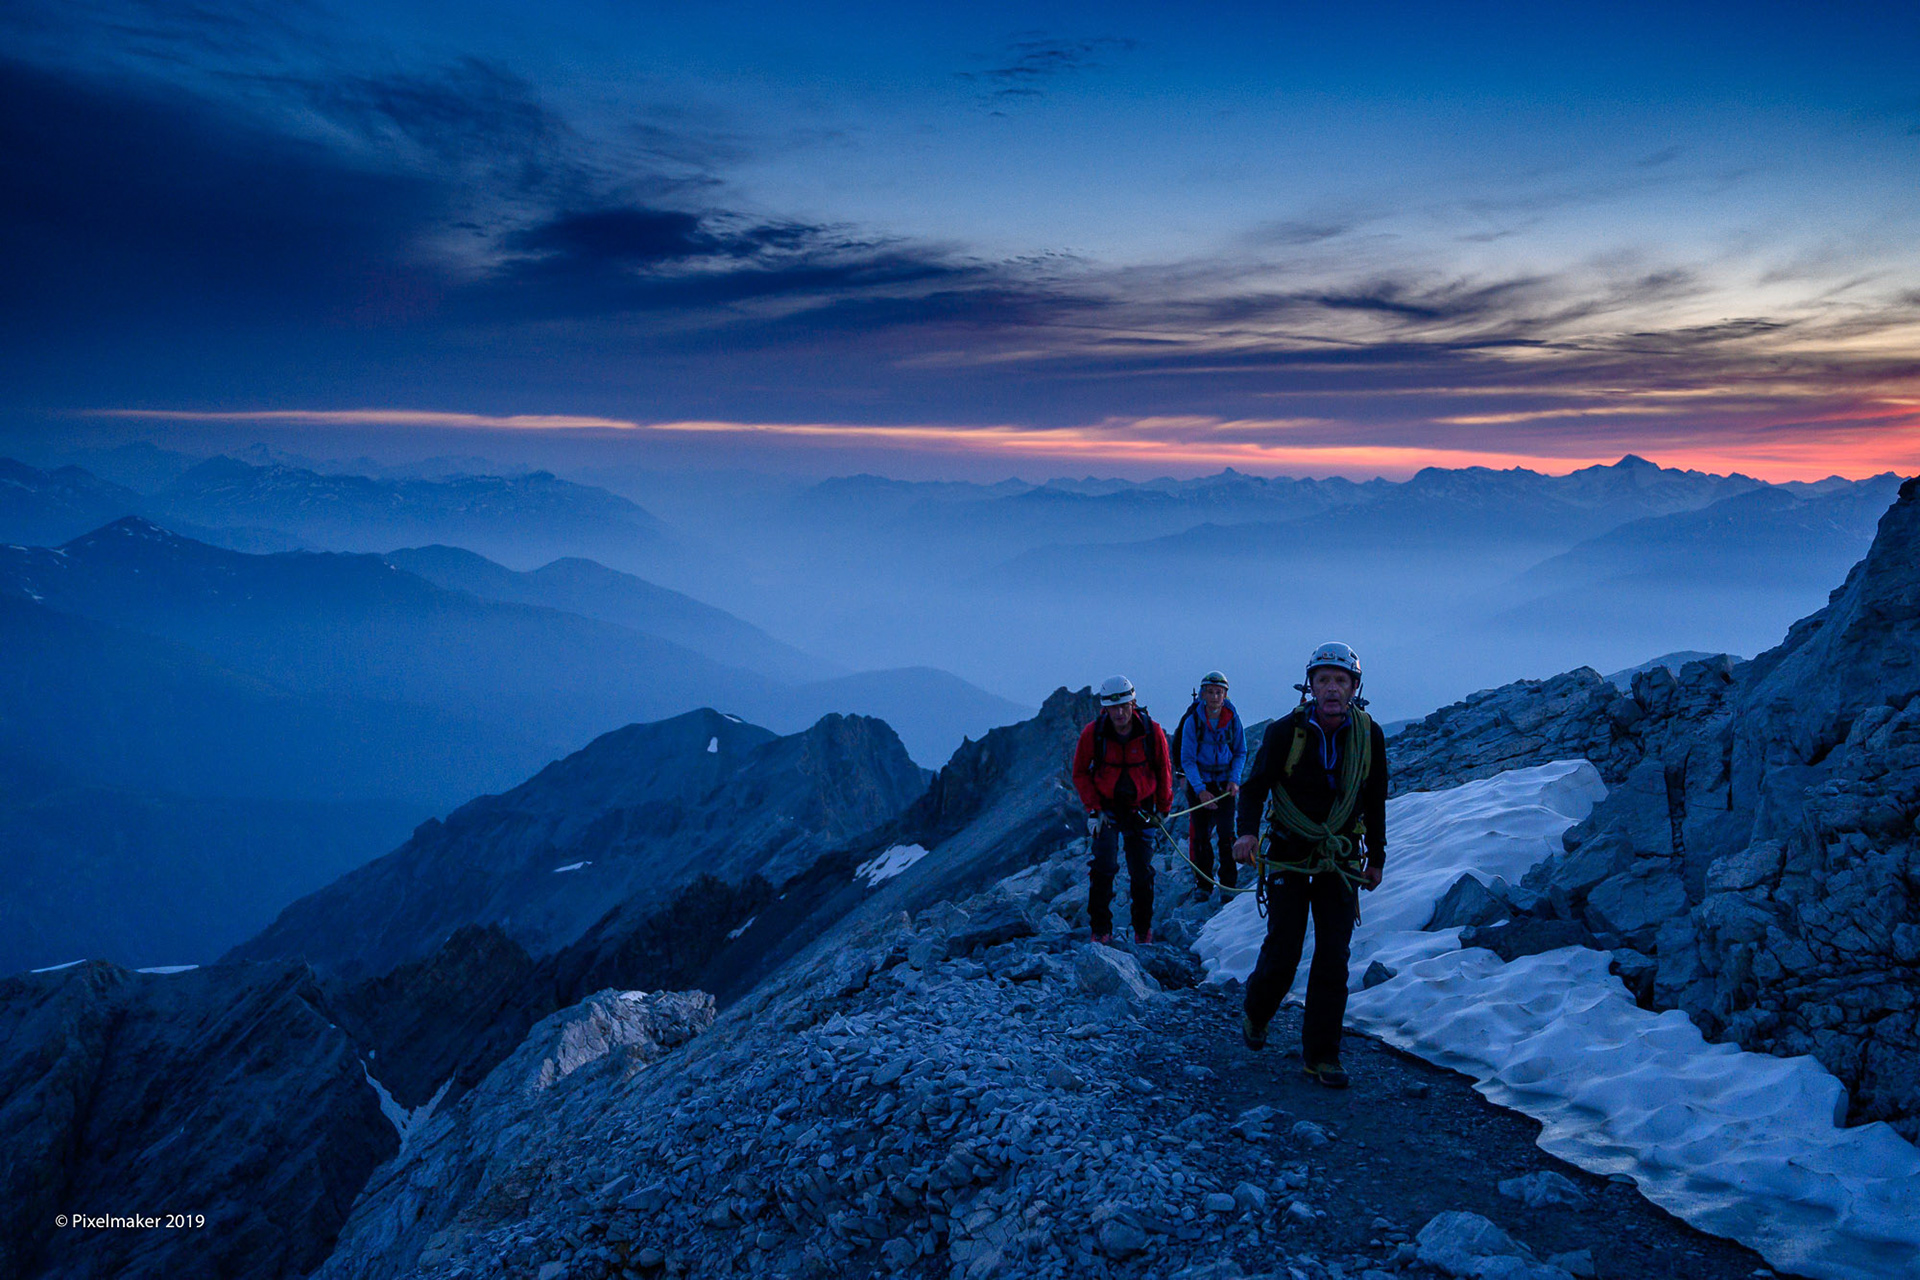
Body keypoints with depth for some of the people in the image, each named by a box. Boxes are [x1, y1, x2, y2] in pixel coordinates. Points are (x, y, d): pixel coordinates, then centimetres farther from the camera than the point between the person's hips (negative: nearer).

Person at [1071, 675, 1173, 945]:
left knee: (1142, 872, 4)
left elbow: (1163, 771, 4)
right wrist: (1094, 809, -10)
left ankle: (1143, 928, 23)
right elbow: (1080, 773, -2)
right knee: (1104, 866, -15)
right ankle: (1101, 928, -2)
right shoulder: (1092, 733, -13)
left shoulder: (1151, 732, -11)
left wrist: (1163, 808, 7)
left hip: (1140, 808, 1)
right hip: (1106, 807, -1)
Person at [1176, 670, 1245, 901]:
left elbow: (1240, 752, 7)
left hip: (1225, 784, 1)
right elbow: (1187, 759, -9)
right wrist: (1200, 790, -19)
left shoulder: (1232, 719, -5)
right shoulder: (1192, 721, -11)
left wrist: (1234, 780, -8)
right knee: (1200, 836, 0)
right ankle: (1203, 884, 12)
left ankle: (1229, 884, 4)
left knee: (1226, 834, -7)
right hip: (1199, 783, -1)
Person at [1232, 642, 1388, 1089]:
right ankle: (1256, 1013, 30)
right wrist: (1248, 832, -22)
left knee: (1333, 960, 0)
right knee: (1282, 953, -1)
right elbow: (1255, 785, -5)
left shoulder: (1369, 735, -2)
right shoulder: (1286, 731, -11)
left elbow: (1375, 800, 11)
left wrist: (1377, 856, 13)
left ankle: (1321, 1054, 11)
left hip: (1341, 863, 2)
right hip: (1290, 856, -2)